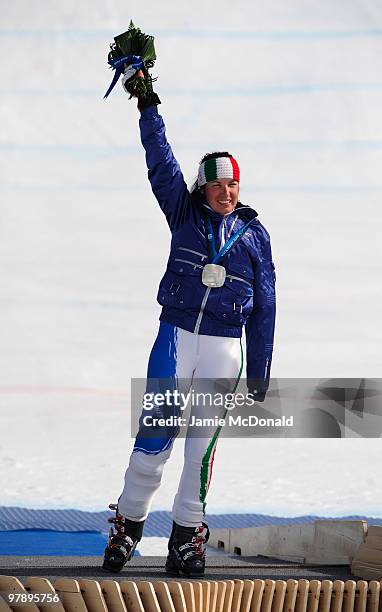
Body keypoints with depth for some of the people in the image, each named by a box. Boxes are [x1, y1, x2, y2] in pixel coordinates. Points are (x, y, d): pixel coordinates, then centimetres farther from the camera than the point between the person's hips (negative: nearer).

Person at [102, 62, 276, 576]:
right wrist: (149, 107, -9)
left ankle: (187, 536, 8)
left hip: (224, 347, 1)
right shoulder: (185, 215, 7)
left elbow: (264, 306, 9)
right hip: (175, 336, 0)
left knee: (203, 445, 0)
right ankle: (128, 525, 6)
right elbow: (161, 162, -1)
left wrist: (260, 371, 6)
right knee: (154, 436, -6)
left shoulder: (255, 235, 8)